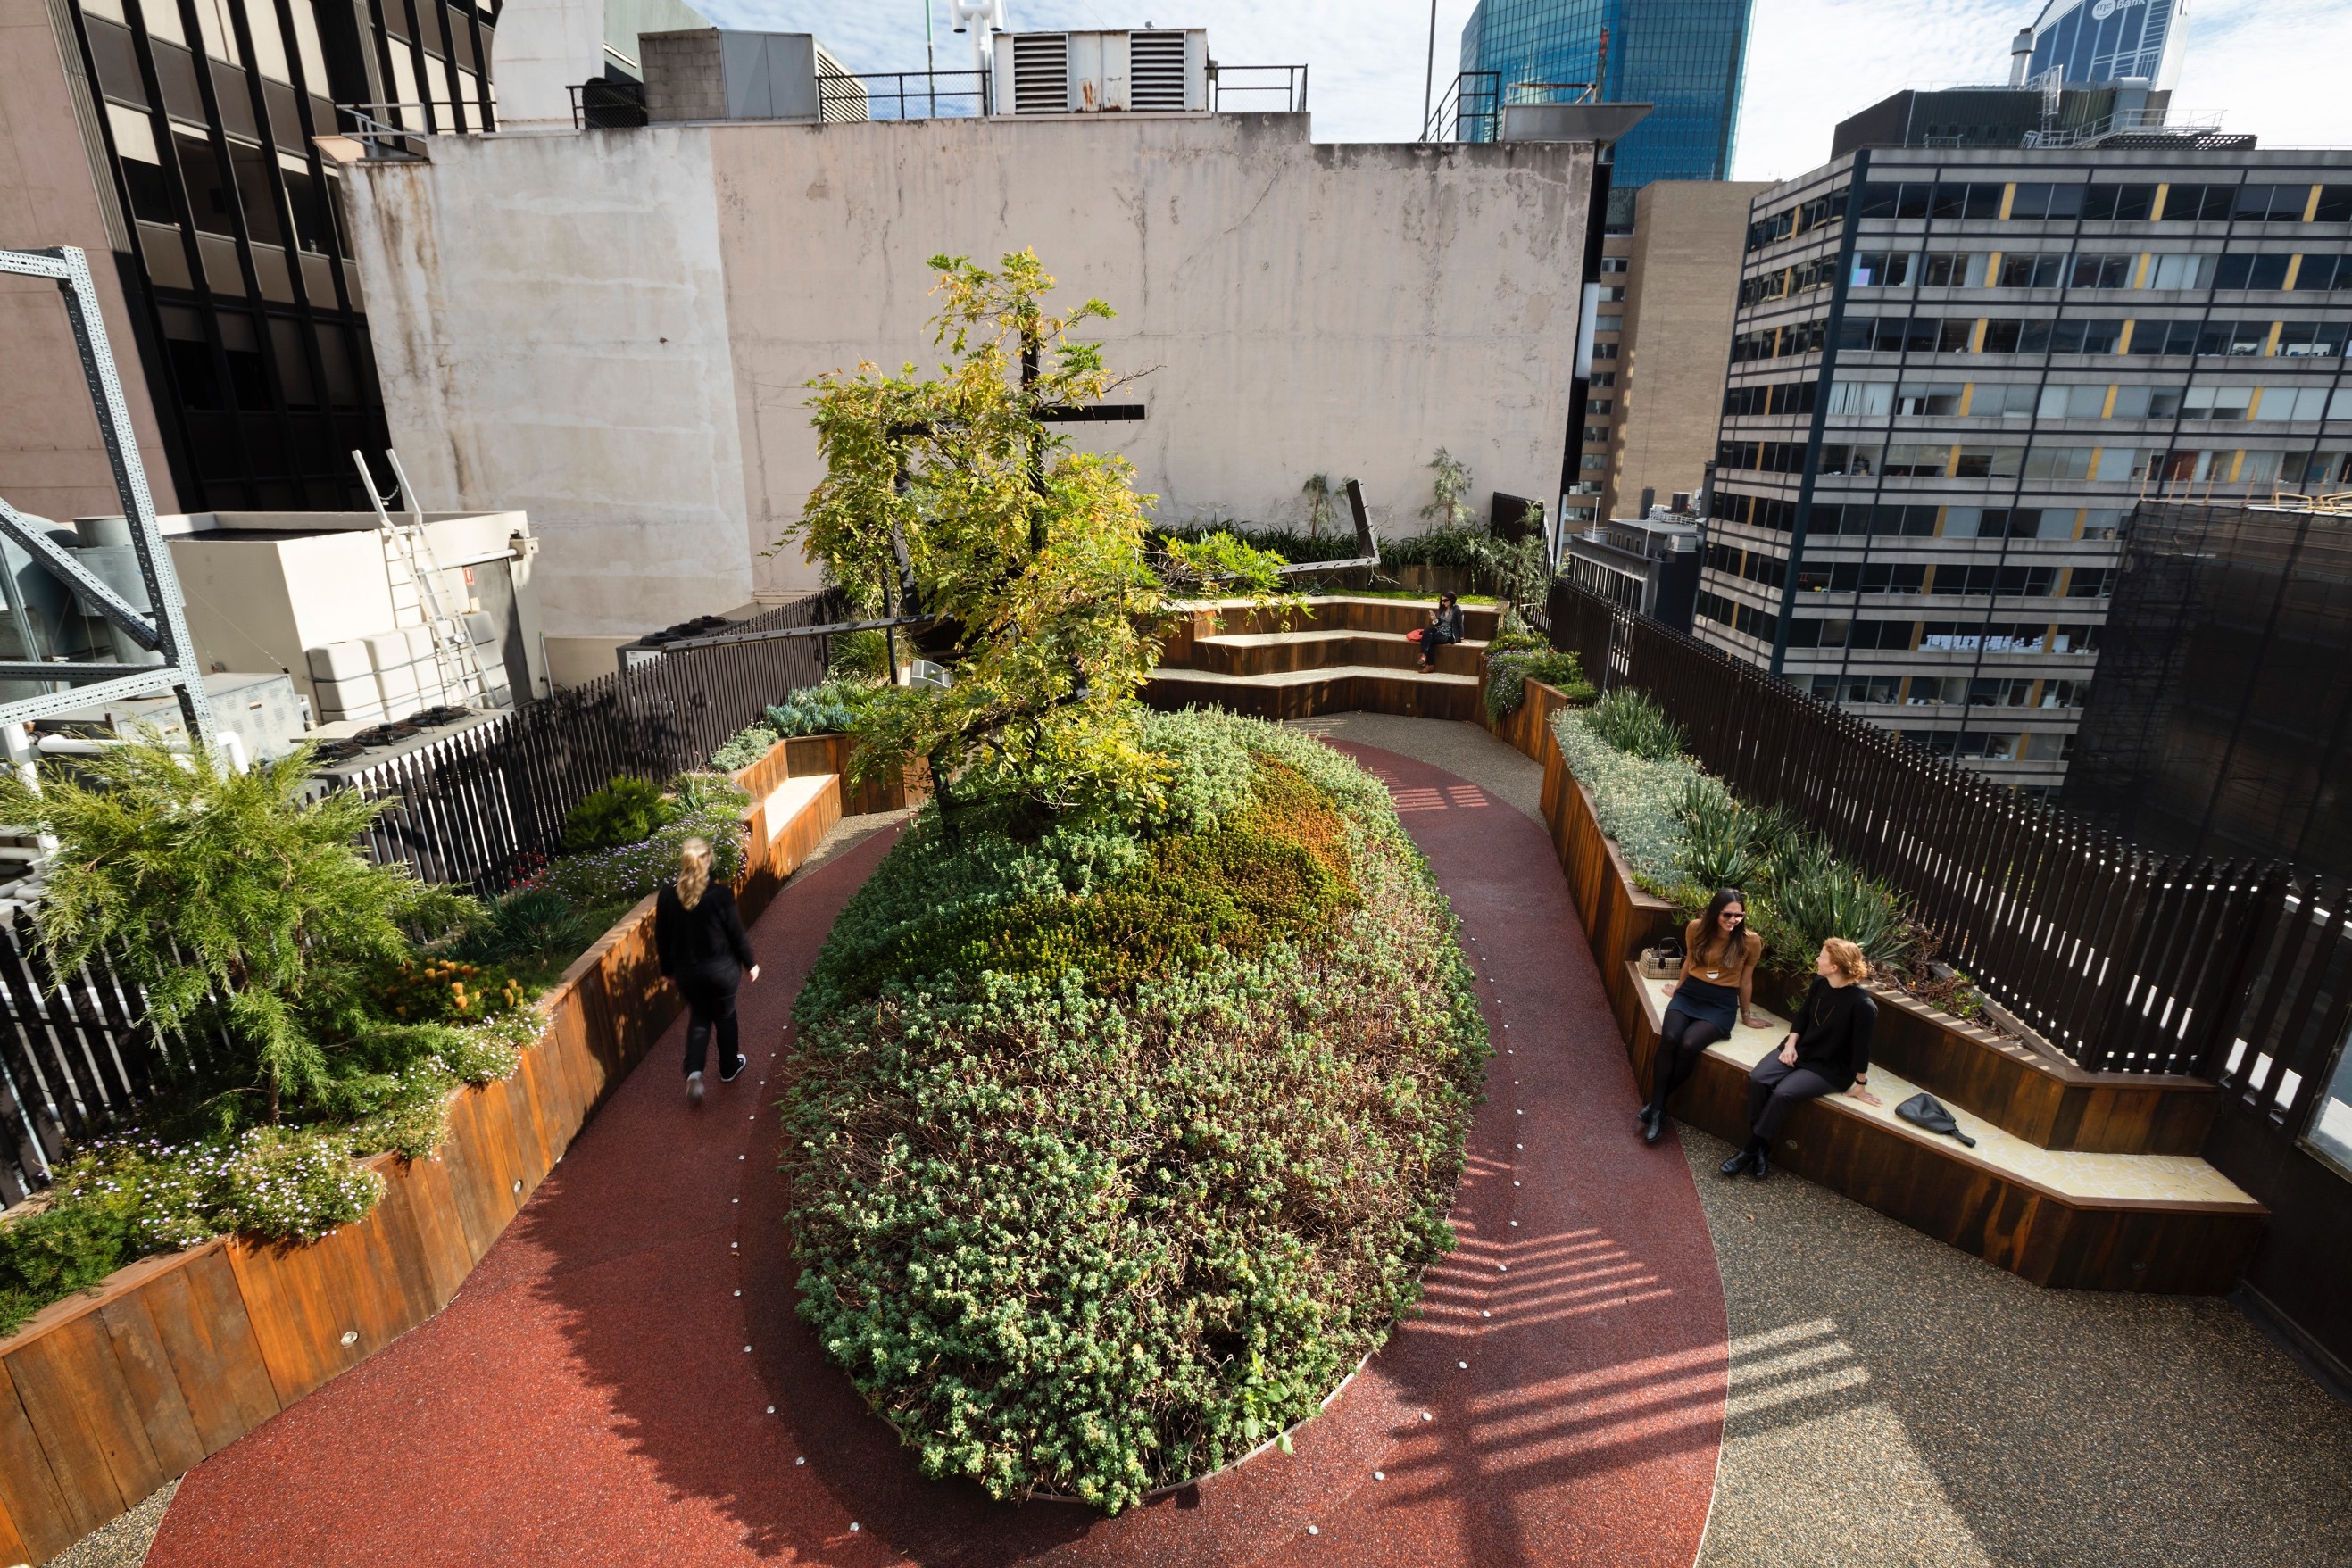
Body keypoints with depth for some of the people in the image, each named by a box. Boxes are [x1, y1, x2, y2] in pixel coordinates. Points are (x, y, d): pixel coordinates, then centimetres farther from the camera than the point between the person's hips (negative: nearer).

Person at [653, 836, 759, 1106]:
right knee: (725, 1016, 20)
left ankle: (694, 1071, 6)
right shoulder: (720, 894, -21)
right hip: (721, 968, -2)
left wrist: (669, 970, 14)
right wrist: (749, 963, 4)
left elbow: (662, 938, -1)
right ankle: (729, 1068, 37)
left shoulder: (667, 894, -11)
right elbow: (736, 933, -12)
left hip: (687, 971, 3)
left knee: (698, 1018, 23)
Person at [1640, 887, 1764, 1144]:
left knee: (1689, 1045, -29)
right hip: (1689, 994, 2)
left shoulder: (1751, 941, -8)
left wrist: (1746, 1015, 17)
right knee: (1669, 1039, -28)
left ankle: (1657, 1104, -11)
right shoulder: (1696, 928, -3)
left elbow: (1745, 979, 6)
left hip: (1721, 1004, -2)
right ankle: (1657, 1109, -19)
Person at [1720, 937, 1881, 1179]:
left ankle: (1750, 1151, -14)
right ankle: (1759, 1146, -11)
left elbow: (1861, 1047, -15)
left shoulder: (1862, 1005, -23)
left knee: (1783, 1093, -29)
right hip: (1800, 1051, 6)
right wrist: (1790, 1044, -1)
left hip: (1830, 1069, -6)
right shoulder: (1820, 984, -3)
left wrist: (1860, 1086, -6)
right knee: (1758, 1080, -21)